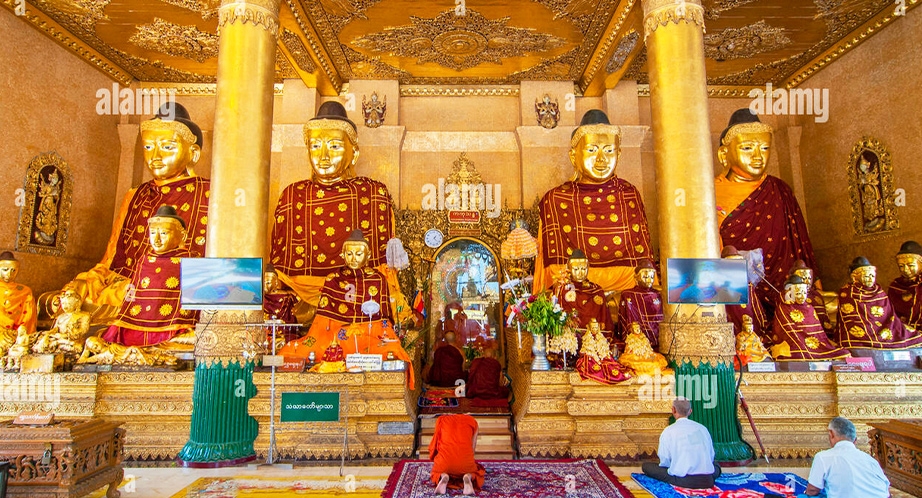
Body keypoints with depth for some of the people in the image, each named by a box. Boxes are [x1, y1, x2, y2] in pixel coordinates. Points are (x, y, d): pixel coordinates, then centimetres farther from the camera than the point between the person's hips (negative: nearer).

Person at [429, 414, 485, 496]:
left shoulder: (441, 420, 22)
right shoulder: (472, 421, 21)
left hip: (444, 460, 0)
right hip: (465, 461, 0)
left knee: (437, 473, 35)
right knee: (476, 472, 34)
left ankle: (443, 476, -1)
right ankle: (468, 477, -2)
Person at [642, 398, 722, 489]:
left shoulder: (668, 431, -3)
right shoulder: (702, 428, 7)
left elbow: (664, 462, -3)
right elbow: (711, 456, 12)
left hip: (682, 480, -5)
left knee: (646, 465, 7)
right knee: (715, 465, 36)